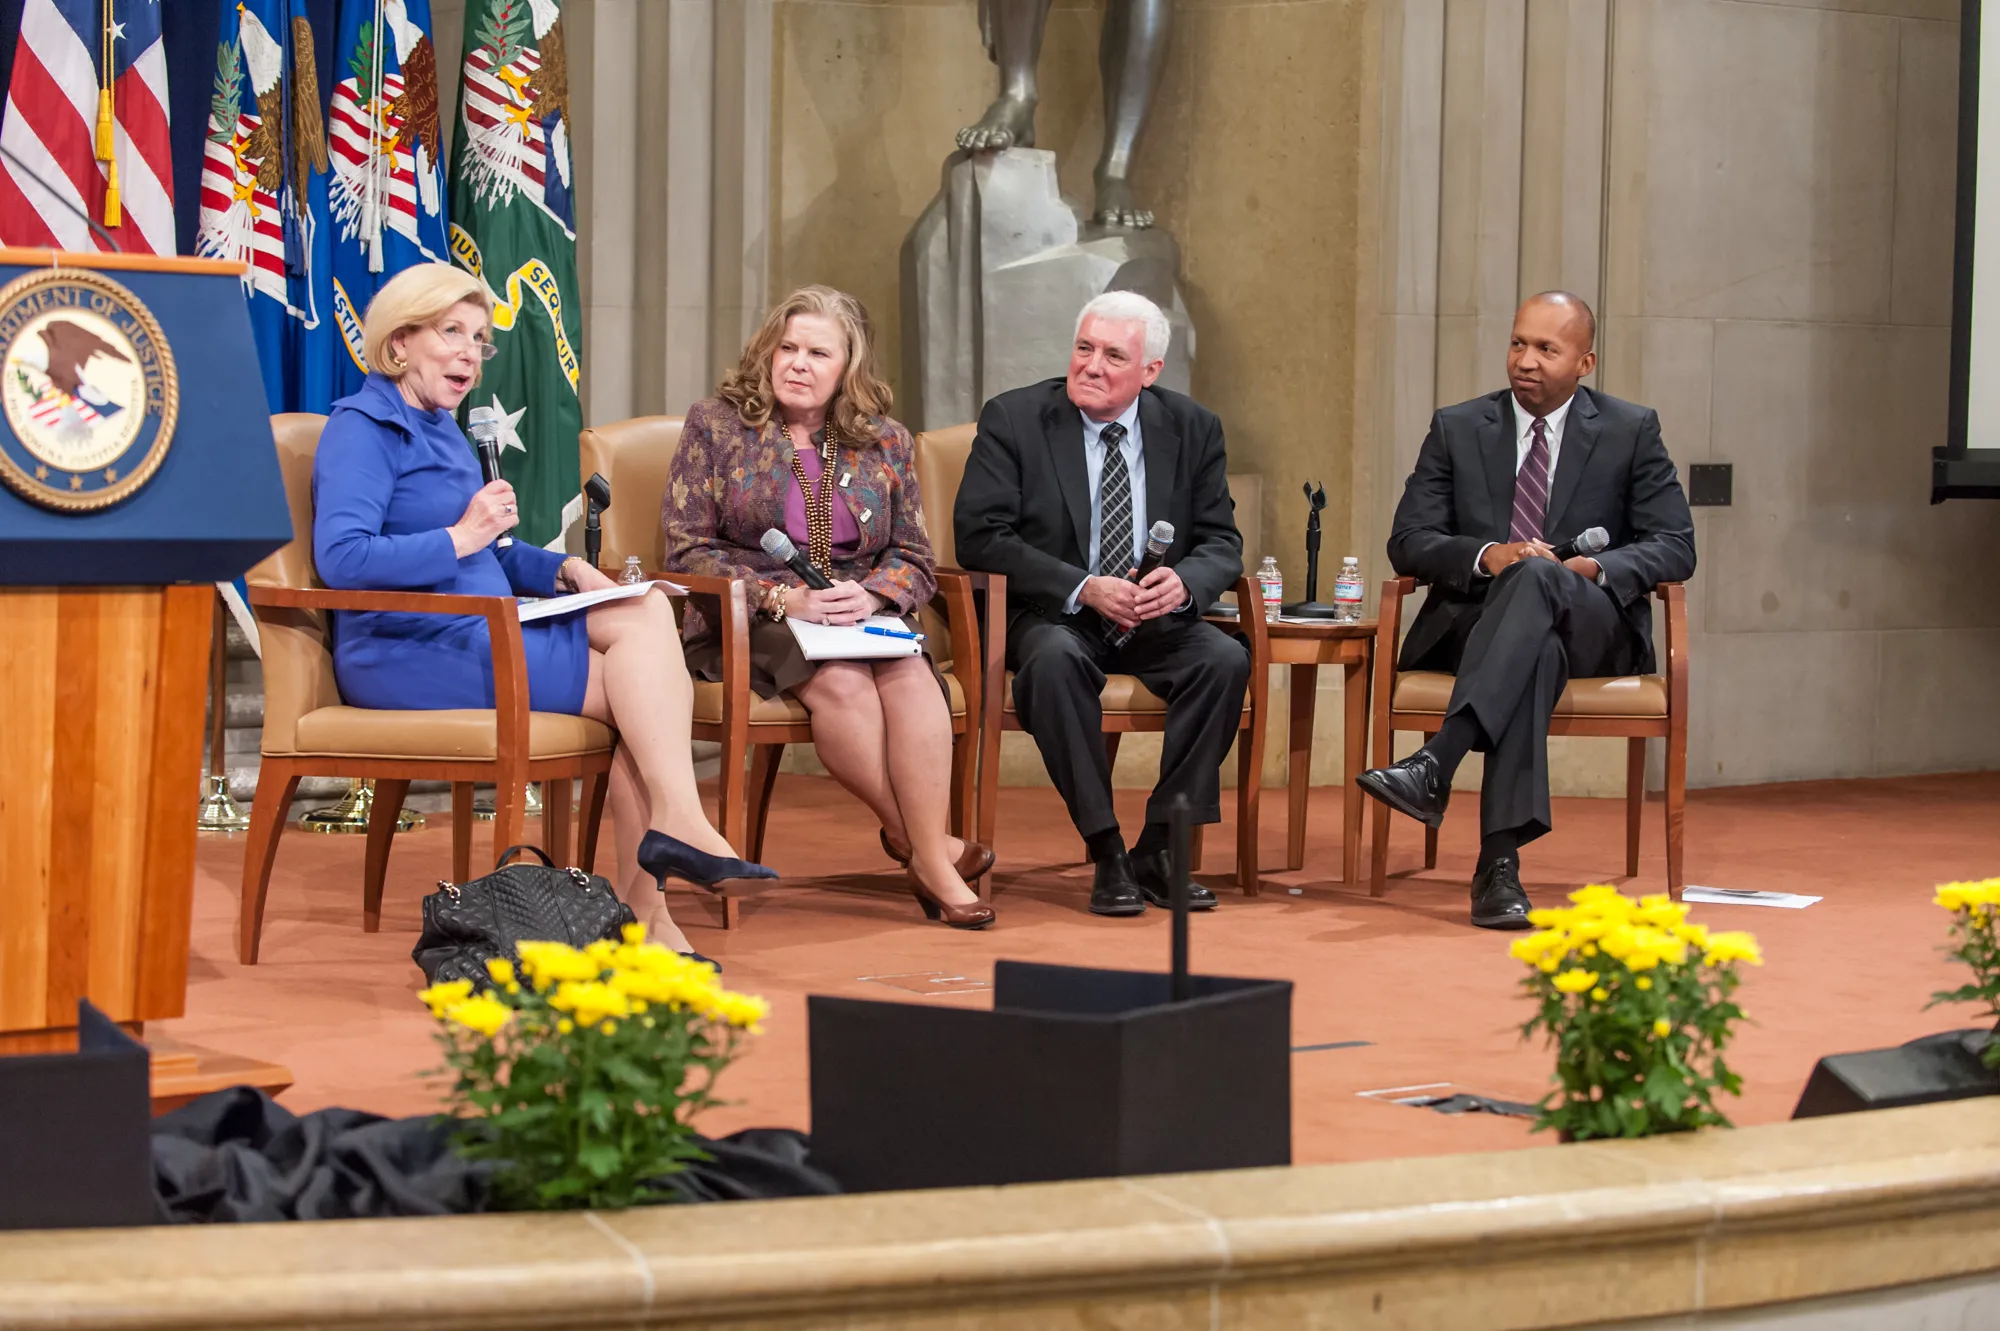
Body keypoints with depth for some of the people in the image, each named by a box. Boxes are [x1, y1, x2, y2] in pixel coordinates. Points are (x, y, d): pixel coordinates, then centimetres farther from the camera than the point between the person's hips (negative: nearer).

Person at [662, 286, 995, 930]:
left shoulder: (885, 442, 12)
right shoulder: (715, 425, 4)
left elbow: (913, 557, 10)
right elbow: (687, 550, -2)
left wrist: (870, 595, -14)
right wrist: (784, 599, -16)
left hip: (860, 611, 3)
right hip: (747, 622, -3)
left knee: (910, 674, -32)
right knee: (840, 683, -35)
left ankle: (930, 855, -37)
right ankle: (917, 843, -25)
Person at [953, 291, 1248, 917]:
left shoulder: (1193, 428, 5)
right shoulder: (1013, 418, -4)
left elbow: (1221, 542, 5)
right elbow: (980, 536, -11)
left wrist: (1183, 582, -21)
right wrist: (1083, 588, -23)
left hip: (1153, 619, 3)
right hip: (1049, 616, -3)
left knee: (1226, 660, -27)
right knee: (1055, 660, -37)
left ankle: (1158, 851, -18)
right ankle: (1106, 854, -29)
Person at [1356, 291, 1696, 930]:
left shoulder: (1632, 431, 10)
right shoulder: (1457, 428, 13)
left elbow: (1675, 546, 3)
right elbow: (1408, 541, 5)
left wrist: (1596, 571, -17)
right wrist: (1485, 556, -16)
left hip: (1593, 628, 0)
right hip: (1475, 623, 0)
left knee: (1537, 577, -39)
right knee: (1537, 651, -40)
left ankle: (1436, 764, -54)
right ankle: (1499, 860, -53)